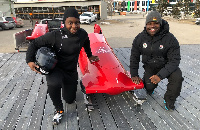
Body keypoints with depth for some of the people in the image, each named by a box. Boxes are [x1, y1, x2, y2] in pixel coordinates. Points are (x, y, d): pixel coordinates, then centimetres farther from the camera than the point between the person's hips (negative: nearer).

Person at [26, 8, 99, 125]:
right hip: (55, 69, -3)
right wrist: (30, 61, -25)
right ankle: (59, 110, -9)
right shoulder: (55, 35, -22)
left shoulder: (83, 34, -10)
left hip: (71, 71, 4)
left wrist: (89, 55, 25)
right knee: (53, 84, -40)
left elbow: (86, 44, 15)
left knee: (70, 100, 13)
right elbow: (35, 44, -13)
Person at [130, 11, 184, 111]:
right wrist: (134, 74, -6)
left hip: (167, 66, -2)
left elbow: (174, 60, -22)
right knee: (149, 87, -14)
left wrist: (160, 75, -33)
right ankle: (149, 89, 28)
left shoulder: (170, 39, -21)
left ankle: (169, 100, -2)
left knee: (177, 77, -29)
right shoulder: (140, 38, -11)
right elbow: (134, 57, -1)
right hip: (150, 67, 2)